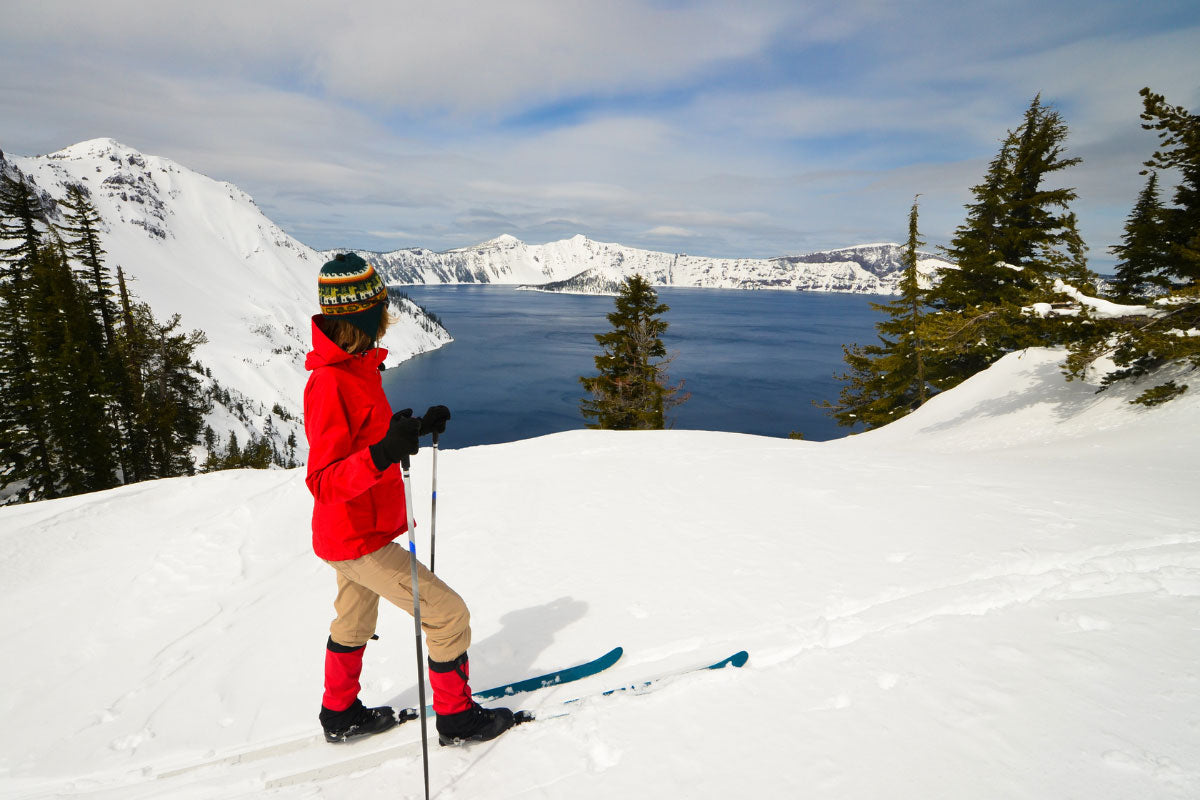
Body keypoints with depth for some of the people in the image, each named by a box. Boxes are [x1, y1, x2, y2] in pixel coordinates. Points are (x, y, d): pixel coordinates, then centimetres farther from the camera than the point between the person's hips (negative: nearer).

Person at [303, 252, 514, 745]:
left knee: (355, 621, 27)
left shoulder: (356, 365, 2)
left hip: (359, 531, 10)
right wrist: (380, 456, -45)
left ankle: (340, 715, 48)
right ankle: (456, 718, 18)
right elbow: (323, 482, -31)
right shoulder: (328, 383, -27)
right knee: (448, 614, -2)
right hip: (359, 542, -10)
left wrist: (414, 427, 14)